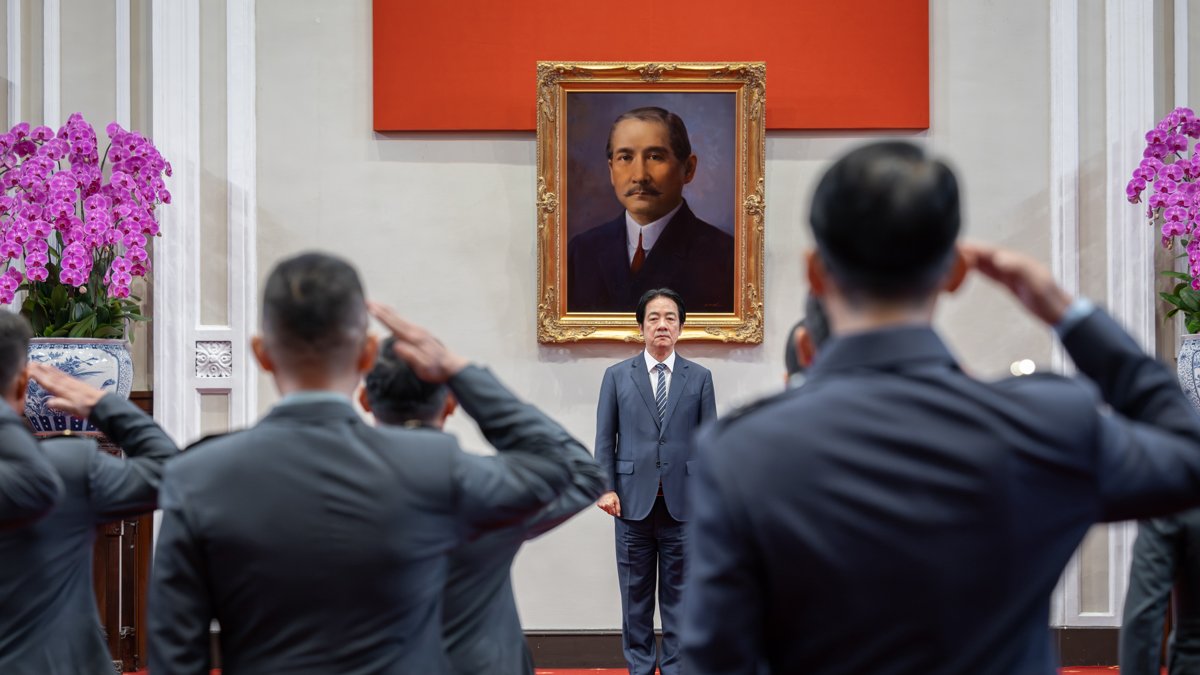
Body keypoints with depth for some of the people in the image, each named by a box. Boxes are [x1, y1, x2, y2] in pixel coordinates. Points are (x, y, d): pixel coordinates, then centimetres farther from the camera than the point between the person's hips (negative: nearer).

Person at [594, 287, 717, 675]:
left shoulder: (700, 378, 6)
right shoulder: (617, 376, 6)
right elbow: (605, 439, 5)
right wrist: (605, 487, -5)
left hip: (682, 501, 0)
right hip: (634, 499, 0)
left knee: (678, 591, 5)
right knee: (635, 591, 6)